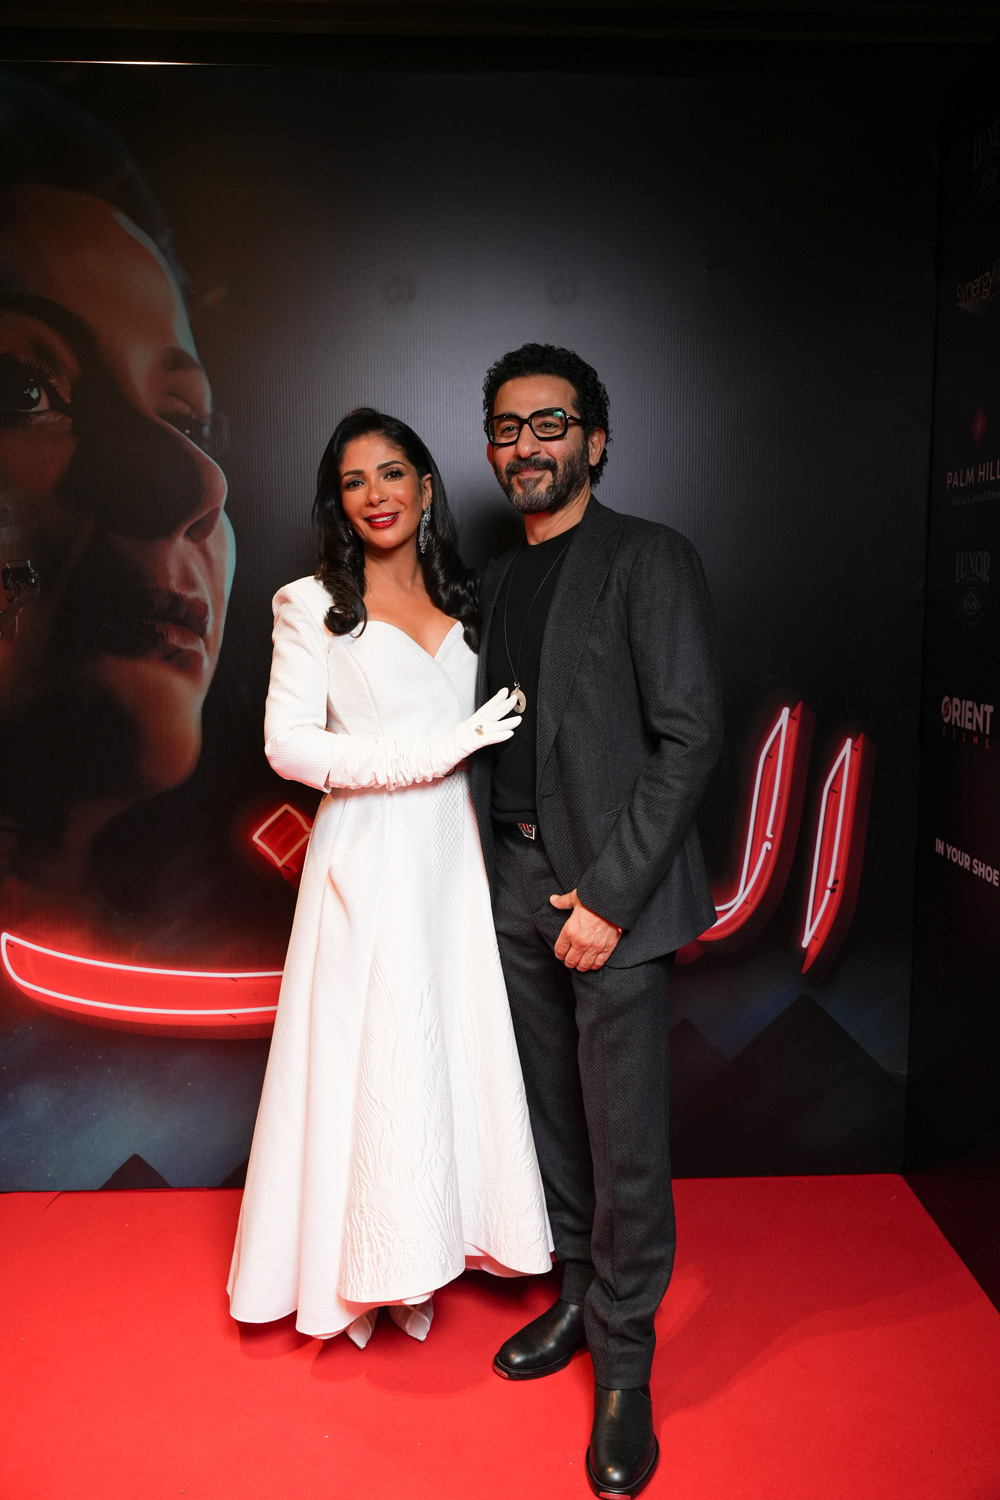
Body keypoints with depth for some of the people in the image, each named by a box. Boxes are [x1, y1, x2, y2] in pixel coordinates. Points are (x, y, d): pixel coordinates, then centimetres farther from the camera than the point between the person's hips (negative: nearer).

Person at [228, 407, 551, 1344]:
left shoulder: (464, 603, 12)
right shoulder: (312, 605, -1)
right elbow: (289, 743, -11)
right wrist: (430, 754, -16)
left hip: (456, 856, 5)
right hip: (368, 862, -4)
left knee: (461, 1045, 9)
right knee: (373, 1058, 3)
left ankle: (450, 1236, 28)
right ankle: (375, 1271, 22)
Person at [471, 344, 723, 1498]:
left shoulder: (649, 560, -6)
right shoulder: (494, 580, 14)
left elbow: (689, 735, -13)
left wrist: (609, 894, -16)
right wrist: (492, 868, 4)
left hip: (609, 890, -6)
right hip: (514, 883, 6)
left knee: (626, 1140, 2)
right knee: (551, 1113, 17)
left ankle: (625, 1361, 23)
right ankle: (578, 1294, 38)